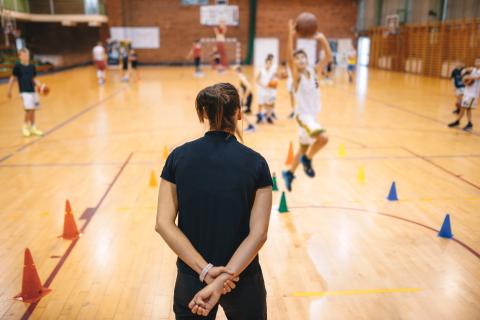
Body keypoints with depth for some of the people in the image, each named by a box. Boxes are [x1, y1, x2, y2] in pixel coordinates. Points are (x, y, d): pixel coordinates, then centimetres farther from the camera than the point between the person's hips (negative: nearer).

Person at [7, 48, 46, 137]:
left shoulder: (32, 66, 8)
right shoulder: (17, 66, -5)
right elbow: (13, 78, 1)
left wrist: (40, 85, -3)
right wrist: (9, 90, 4)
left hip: (33, 91, 5)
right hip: (24, 91, -5)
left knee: (33, 110, 9)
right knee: (29, 110, -13)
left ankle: (33, 128, 22)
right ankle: (25, 126, 8)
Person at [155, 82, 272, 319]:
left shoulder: (178, 156, -7)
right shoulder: (256, 163, -11)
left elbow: (164, 224, -13)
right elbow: (258, 233, -18)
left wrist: (205, 270, -15)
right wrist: (221, 282, -19)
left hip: (191, 279, 1)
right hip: (242, 279, -1)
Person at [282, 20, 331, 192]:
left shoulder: (313, 72, 4)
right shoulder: (297, 76, -13)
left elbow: (328, 57, 4)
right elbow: (289, 57, -29)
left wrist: (323, 40, -10)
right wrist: (291, 36, -38)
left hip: (313, 115, 7)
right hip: (304, 115, -7)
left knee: (304, 147, 18)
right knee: (323, 138, -29)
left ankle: (289, 173, 35)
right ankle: (307, 159, -3)